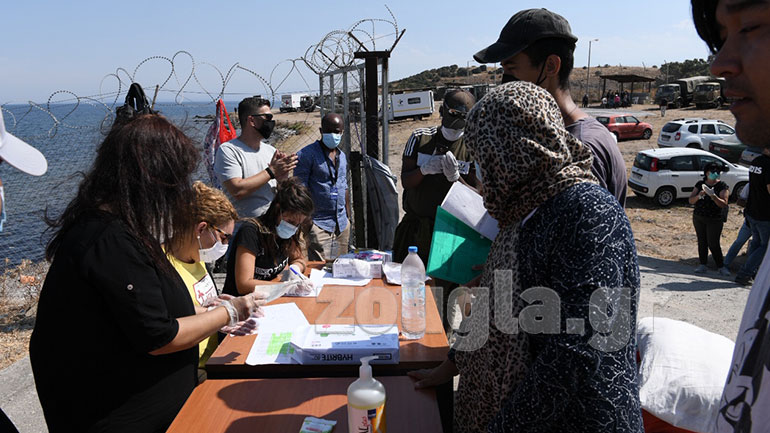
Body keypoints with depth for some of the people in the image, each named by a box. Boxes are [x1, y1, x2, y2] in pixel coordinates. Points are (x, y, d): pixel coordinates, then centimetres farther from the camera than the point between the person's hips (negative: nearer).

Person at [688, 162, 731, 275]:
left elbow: (724, 204, -14)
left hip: (715, 220, -4)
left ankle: (721, 267, 3)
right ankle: (703, 265, 14)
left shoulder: (722, 186, -4)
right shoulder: (700, 184, 7)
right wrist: (698, 196, -18)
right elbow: (691, 200, 3)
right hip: (698, 218, 4)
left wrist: (713, 196, -29)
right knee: (702, 242, 7)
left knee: (713, 244, -8)